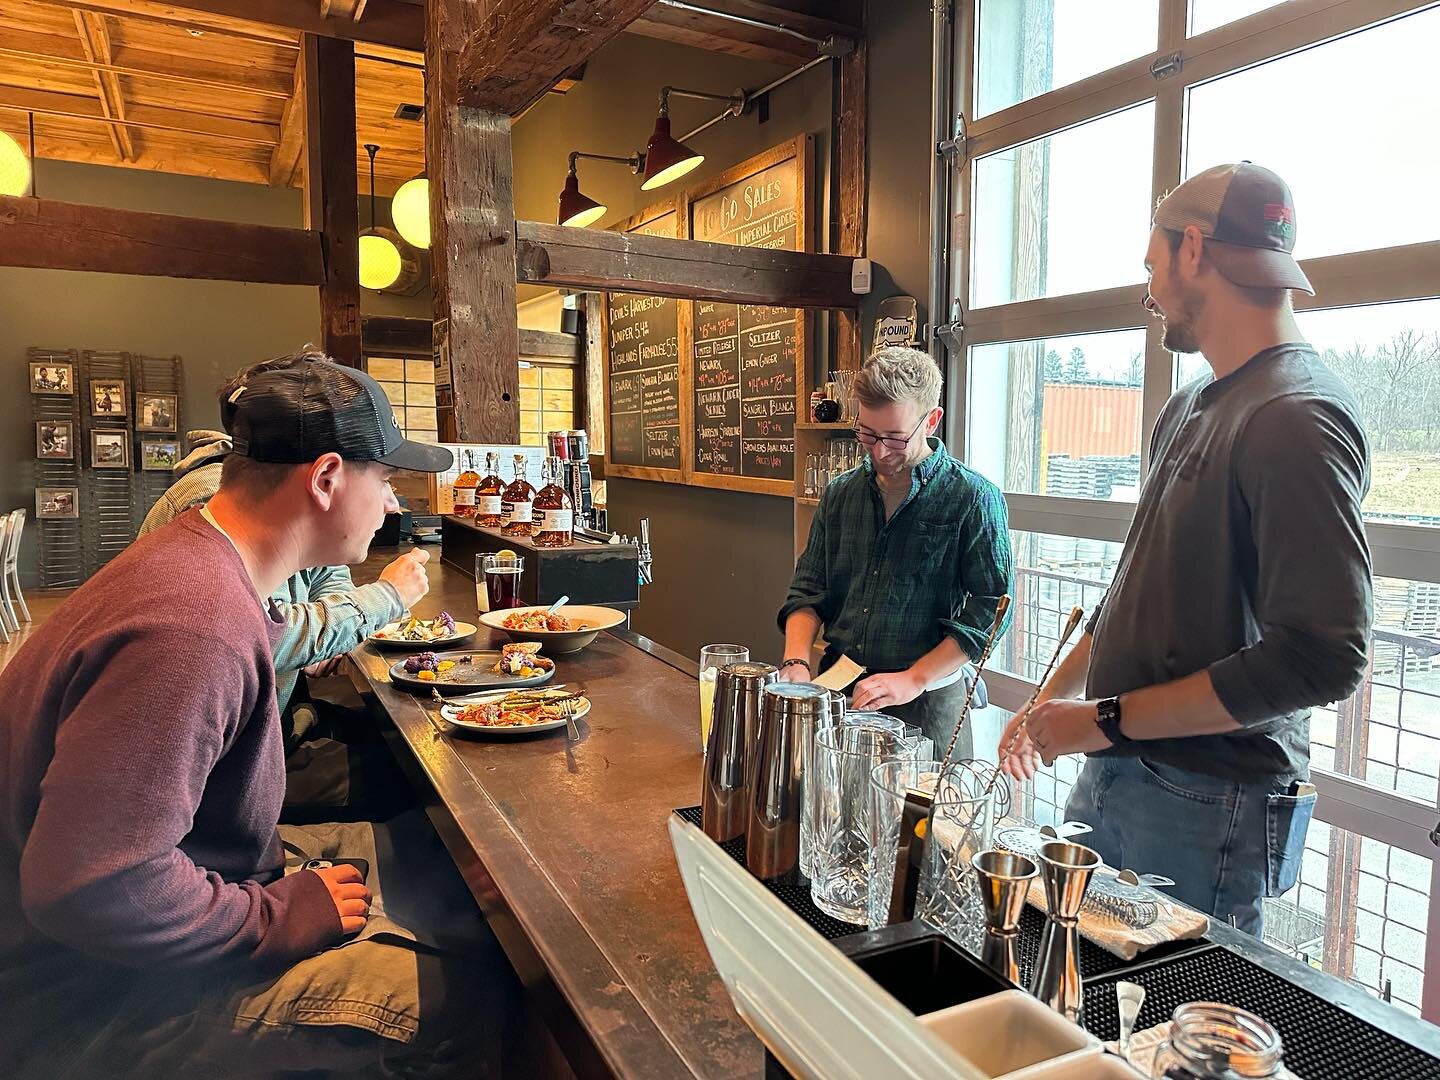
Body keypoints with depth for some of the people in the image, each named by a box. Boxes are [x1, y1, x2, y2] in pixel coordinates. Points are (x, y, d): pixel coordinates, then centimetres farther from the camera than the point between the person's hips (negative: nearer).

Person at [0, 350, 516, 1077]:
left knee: (441, 867, 8)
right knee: (467, 992, -19)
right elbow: (92, 889, -34)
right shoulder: (195, 628, -32)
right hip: (97, 999, -10)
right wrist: (279, 917, -21)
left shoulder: (193, 557, 1)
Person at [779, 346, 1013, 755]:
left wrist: (913, 680, -18)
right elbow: (808, 590, 9)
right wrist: (796, 662, -8)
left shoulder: (974, 499, -9)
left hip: (927, 704, -4)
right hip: (838, 689, 4)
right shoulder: (840, 494, 6)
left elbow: (990, 608, -12)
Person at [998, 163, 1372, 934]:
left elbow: (1323, 658, -23)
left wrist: (1108, 719, -17)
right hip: (1111, 780, 8)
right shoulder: (1188, 410, 11)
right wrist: (1053, 699, 13)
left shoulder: (1297, 417, -17)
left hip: (1205, 806, -8)